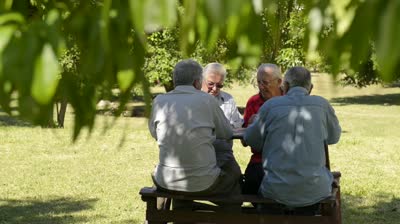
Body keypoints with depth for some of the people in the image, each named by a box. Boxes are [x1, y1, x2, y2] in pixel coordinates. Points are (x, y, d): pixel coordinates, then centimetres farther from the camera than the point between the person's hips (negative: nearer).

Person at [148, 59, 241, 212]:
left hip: (167, 182, 3)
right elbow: (227, 133, 6)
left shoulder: (159, 101, 0)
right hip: (203, 183, -3)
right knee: (233, 182, 27)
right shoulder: (206, 100, -6)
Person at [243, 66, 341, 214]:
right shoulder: (322, 105, 0)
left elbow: (251, 140, 8)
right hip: (314, 191, 0)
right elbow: (334, 137, 16)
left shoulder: (271, 105, -2)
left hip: (277, 191, 0)